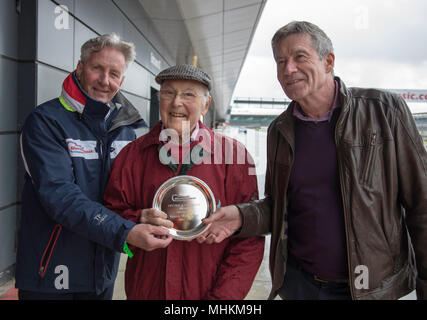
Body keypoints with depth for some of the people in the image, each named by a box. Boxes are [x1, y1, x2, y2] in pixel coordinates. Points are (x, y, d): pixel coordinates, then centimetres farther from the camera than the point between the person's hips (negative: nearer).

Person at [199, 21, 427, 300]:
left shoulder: (384, 110, -9)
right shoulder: (280, 131, 2)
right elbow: (278, 206, 8)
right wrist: (241, 217, -11)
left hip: (375, 287, -3)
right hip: (298, 282, 3)